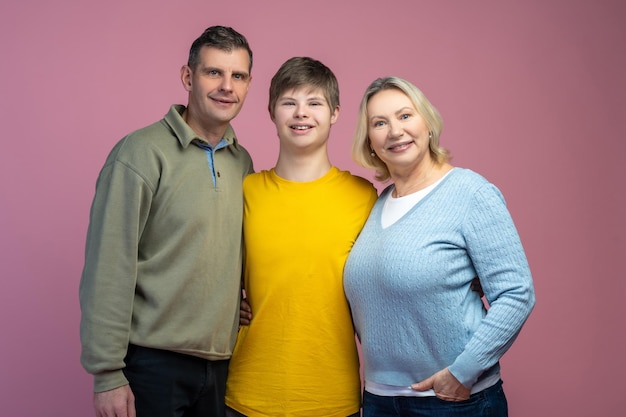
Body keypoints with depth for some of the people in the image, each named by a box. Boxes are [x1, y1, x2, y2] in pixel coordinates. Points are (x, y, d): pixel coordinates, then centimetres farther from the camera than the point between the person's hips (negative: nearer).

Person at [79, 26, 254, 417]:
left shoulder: (242, 161, 8)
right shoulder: (142, 153, -11)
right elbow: (108, 270, -14)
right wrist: (107, 374, -14)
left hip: (222, 365, 6)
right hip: (154, 364, -5)